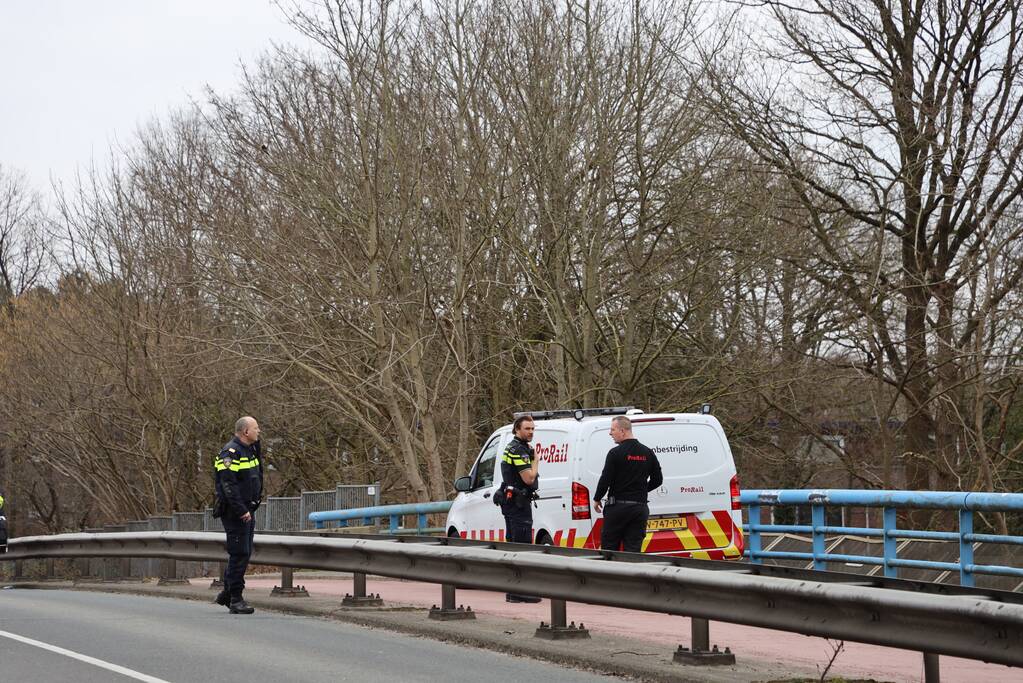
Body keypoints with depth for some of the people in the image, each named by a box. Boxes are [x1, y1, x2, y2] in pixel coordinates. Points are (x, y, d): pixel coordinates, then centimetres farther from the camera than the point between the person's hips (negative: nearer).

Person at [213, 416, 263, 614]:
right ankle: (236, 600, -3)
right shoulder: (231, 452, -17)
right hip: (235, 512, -10)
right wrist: (242, 510, -24)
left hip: (247, 511, 10)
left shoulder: (249, 450, 14)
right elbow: (228, 485, -22)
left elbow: (257, 476, 23)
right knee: (239, 553, -8)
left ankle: (227, 594, 24)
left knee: (244, 553, 14)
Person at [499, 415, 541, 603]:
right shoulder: (519, 450, -15)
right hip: (518, 502, -11)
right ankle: (518, 591, -14)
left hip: (511, 502, 11)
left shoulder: (513, 448, 19)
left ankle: (514, 590, 17)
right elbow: (529, 478, -19)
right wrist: (535, 460, -6)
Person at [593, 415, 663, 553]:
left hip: (618, 507, -5)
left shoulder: (616, 453, -11)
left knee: (609, 548, 4)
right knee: (634, 550, 4)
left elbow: (605, 479, -12)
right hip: (640, 508, 5)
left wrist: (596, 499, 3)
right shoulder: (648, 453, 8)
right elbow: (657, 479, 12)